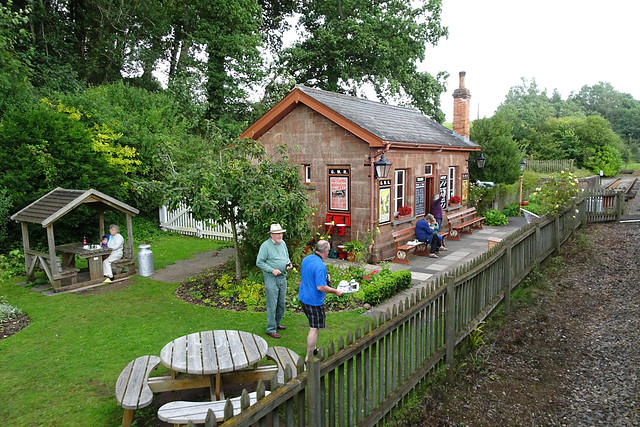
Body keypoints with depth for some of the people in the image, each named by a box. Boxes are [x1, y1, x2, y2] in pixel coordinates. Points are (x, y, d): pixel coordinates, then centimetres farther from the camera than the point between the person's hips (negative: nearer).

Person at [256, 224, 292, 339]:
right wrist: (272, 270, -19)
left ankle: (277, 324, 32)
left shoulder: (283, 243, 10)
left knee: (281, 304, 15)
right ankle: (271, 329, 5)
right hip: (271, 279, -7)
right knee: (272, 305, -4)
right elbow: (259, 262, -11)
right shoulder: (265, 246, -11)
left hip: (283, 278, 7)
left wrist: (289, 264, 1)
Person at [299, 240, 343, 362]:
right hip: (314, 301, -9)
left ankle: (312, 349, 39)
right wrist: (336, 291, -14)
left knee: (313, 325, 25)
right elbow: (321, 287, -28)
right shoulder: (320, 266, -25)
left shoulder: (306, 259, 3)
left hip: (303, 298, 9)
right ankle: (309, 358, 11)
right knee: (314, 329, 3)